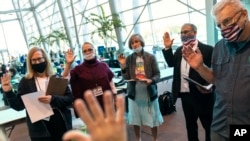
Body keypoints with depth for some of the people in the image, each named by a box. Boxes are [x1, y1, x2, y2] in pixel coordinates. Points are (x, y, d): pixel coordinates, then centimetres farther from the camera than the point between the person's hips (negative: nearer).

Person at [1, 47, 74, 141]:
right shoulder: (25, 82, 2)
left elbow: (70, 99, -5)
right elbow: (18, 106, 0)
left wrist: (53, 99, -21)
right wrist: (8, 92, -15)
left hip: (61, 124, 1)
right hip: (40, 129, 0)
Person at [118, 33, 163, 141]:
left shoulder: (150, 57, -5)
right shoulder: (129, 59, 0)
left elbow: (157, 75, -3)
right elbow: (126, 77, -2)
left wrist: (151, 80, -23)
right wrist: (123, 65, -15)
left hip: (149, 93, -1)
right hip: (134, 93, 2)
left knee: (153, 118, 9)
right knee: (135, 119, 12)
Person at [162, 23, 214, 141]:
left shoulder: (207, 49, -9)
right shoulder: (179, 50, 11)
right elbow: (171, 63, 13)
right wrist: (167, 48, 3)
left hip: (201, 95, -6)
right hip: (185, 95, 6)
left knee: (208, 124, 11)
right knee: (190, 124, 22)